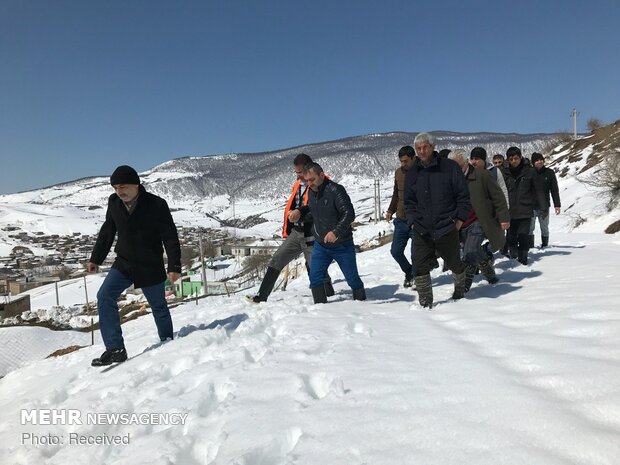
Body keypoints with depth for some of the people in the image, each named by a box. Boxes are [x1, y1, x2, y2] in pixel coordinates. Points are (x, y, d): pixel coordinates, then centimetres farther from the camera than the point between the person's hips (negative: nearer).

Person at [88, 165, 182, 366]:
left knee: (158, 306, 10)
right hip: (123, 264, 4)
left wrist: (174, 266, -19)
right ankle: (115, 349, -9)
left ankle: (167, 342, 33)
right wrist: (96, 258, 14)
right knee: (104, 297, -13)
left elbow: (170, 236, -15)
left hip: (150, 267, -4)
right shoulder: (114, 203, -3)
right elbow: (107, 232, 11)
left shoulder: (156, 204, -17)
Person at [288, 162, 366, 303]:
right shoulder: (311, 192, 3)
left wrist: (336, 232, -36)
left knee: (352, 278, 8)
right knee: (315, 277, -4)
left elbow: (349, 213, -25)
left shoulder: (335, 190, -19)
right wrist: (299, 210, 3)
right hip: (320, 245, 6)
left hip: (342, 245, -5)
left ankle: (362, 301, 31)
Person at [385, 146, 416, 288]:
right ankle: (409, 272, 34)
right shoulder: (398, 172, 6)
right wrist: (391, 210, 11)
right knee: (396, 251, 9)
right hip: (400, 220, 6)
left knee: (416, 254, 0)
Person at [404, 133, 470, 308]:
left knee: (454, 264, 15)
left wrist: (460, 218, -5)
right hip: (421, 231, 2)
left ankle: (460, 288, 46)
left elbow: (463, 195, 0)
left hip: (447, 228, -2)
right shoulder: (412, 172, 6)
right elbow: (409, 201, 13)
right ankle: (425, 304, 10)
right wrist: (412, 221, 2)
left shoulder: (450, 167, -4)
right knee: (420, 268, -3)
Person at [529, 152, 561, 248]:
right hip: (531, 207, -1)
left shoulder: (549, 173, 3)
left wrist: (557, 205, 1)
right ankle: (530, 247, 5)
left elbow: (554, 190, 5)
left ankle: (545, 246, 19)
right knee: (530, 228, -1)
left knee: (544, 228, 10)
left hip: (544, 206, 1)